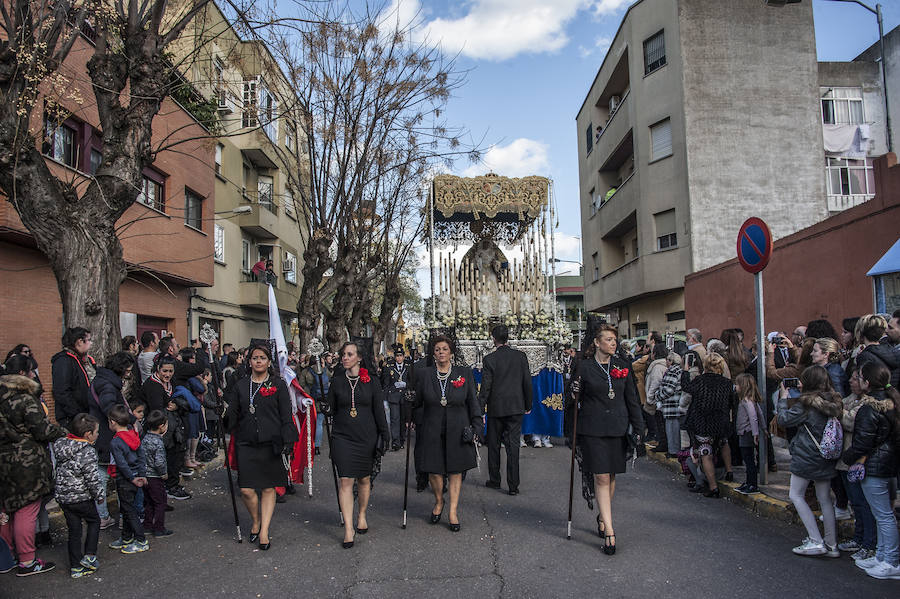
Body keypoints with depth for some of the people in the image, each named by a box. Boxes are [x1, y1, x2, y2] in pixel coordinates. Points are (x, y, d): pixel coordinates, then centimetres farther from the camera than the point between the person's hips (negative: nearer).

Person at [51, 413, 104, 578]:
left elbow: (61, 473, 12)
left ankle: (75, 567, 18)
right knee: (94, 521, 17)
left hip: (63, 497, 6)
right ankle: (89, 556, 11)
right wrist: (100, 495, -4)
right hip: (82, 498, -6)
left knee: (74, 531, 13)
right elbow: (92, 478, -19)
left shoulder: (60, 446, 3)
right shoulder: (87, 452, -21)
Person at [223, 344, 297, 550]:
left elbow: (286, 417, 0)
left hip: (271, 444, -2)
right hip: (246, 444, 2)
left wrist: (288, 443, -8)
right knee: (246, 490, -3)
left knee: (268, 488, 5)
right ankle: (256, 521, 24)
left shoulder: (278, 385, 3)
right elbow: (232, 415, 11)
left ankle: (264, 531, 17)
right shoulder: (240, 386, 10)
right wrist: (224, 414, -12)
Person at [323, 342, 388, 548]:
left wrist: (383, 436, -1)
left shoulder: (371, 382, 0)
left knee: (364, 479, 12)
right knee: (346, 481, -5)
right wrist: (327, 410, -12)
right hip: (343, 437, 0)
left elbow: (379, 411, 2)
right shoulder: (336, 381, 3)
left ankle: (362, 515, 34)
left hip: (367, 437, 0)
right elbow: (332, 410, 9)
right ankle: (348, 528, 0)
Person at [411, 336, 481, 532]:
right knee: (433, 470, 3)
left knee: (455, 470, 5)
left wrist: (476, 426, 1)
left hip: (457, 431, 0)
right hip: (432, 431, 0)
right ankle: (438, 502, 31)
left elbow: (472, 401, 5)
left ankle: (453, 511, 17)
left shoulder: (465, 373, 2)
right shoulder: (423, 375, 2)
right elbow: (417, 402, 7)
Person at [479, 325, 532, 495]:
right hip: (516, 407, 2)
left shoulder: (490, 359, -10)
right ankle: (513, 485, 3)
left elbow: (485, 387, -9)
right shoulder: (520, 356, -2)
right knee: (513, 446, 4)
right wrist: (528, 405, 12)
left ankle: (494, 480, 24)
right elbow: (527, 382, 2)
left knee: (493, 445, 13)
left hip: (496, 408, -2)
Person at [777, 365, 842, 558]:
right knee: (825, 499, 15)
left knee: (796, 495, 5)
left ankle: (816, 542, -2)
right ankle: (832, 545, 20)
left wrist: (783, 398, 1)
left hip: (806, 457, -7)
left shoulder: (806, 403, -17)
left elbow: (784, 419, -11)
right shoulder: (833, 402, 4)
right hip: (826, 458, 7)